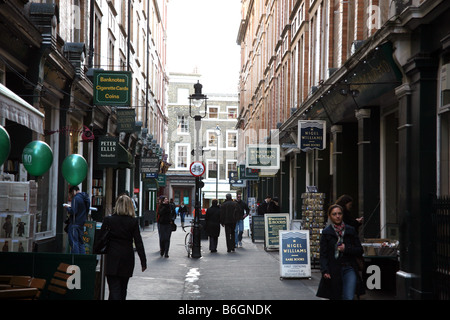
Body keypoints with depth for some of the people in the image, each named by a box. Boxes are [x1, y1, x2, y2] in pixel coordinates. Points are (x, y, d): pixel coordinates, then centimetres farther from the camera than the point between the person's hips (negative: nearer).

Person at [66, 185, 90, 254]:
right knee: (81, 242, 14)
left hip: (75, 223, -9)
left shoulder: (76, 198, -16)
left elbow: (73, 211, -22)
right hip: (82, 223, 9)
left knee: (74, 242, -4)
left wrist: (68, 208, -4)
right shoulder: (86, 198, 12)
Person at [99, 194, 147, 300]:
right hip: (127, 259, 2)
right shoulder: (133, 222, -4)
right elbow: (138, 242, -4)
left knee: (114, 288, -5)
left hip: (112, 259, -2)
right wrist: (143, 261, 0)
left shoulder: (108, 220, -4)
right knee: (123, 288, 18)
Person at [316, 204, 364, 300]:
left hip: (349, 269, 1)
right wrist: (325, 271, -14)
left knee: (349, 297, -13)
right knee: (335, 298, 3)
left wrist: (346, 249, -9)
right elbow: (323, 255, -1)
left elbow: (360, 251, 8)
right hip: (333, 271, 0)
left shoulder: (351, 230, 8)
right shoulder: (326, 233, 4)